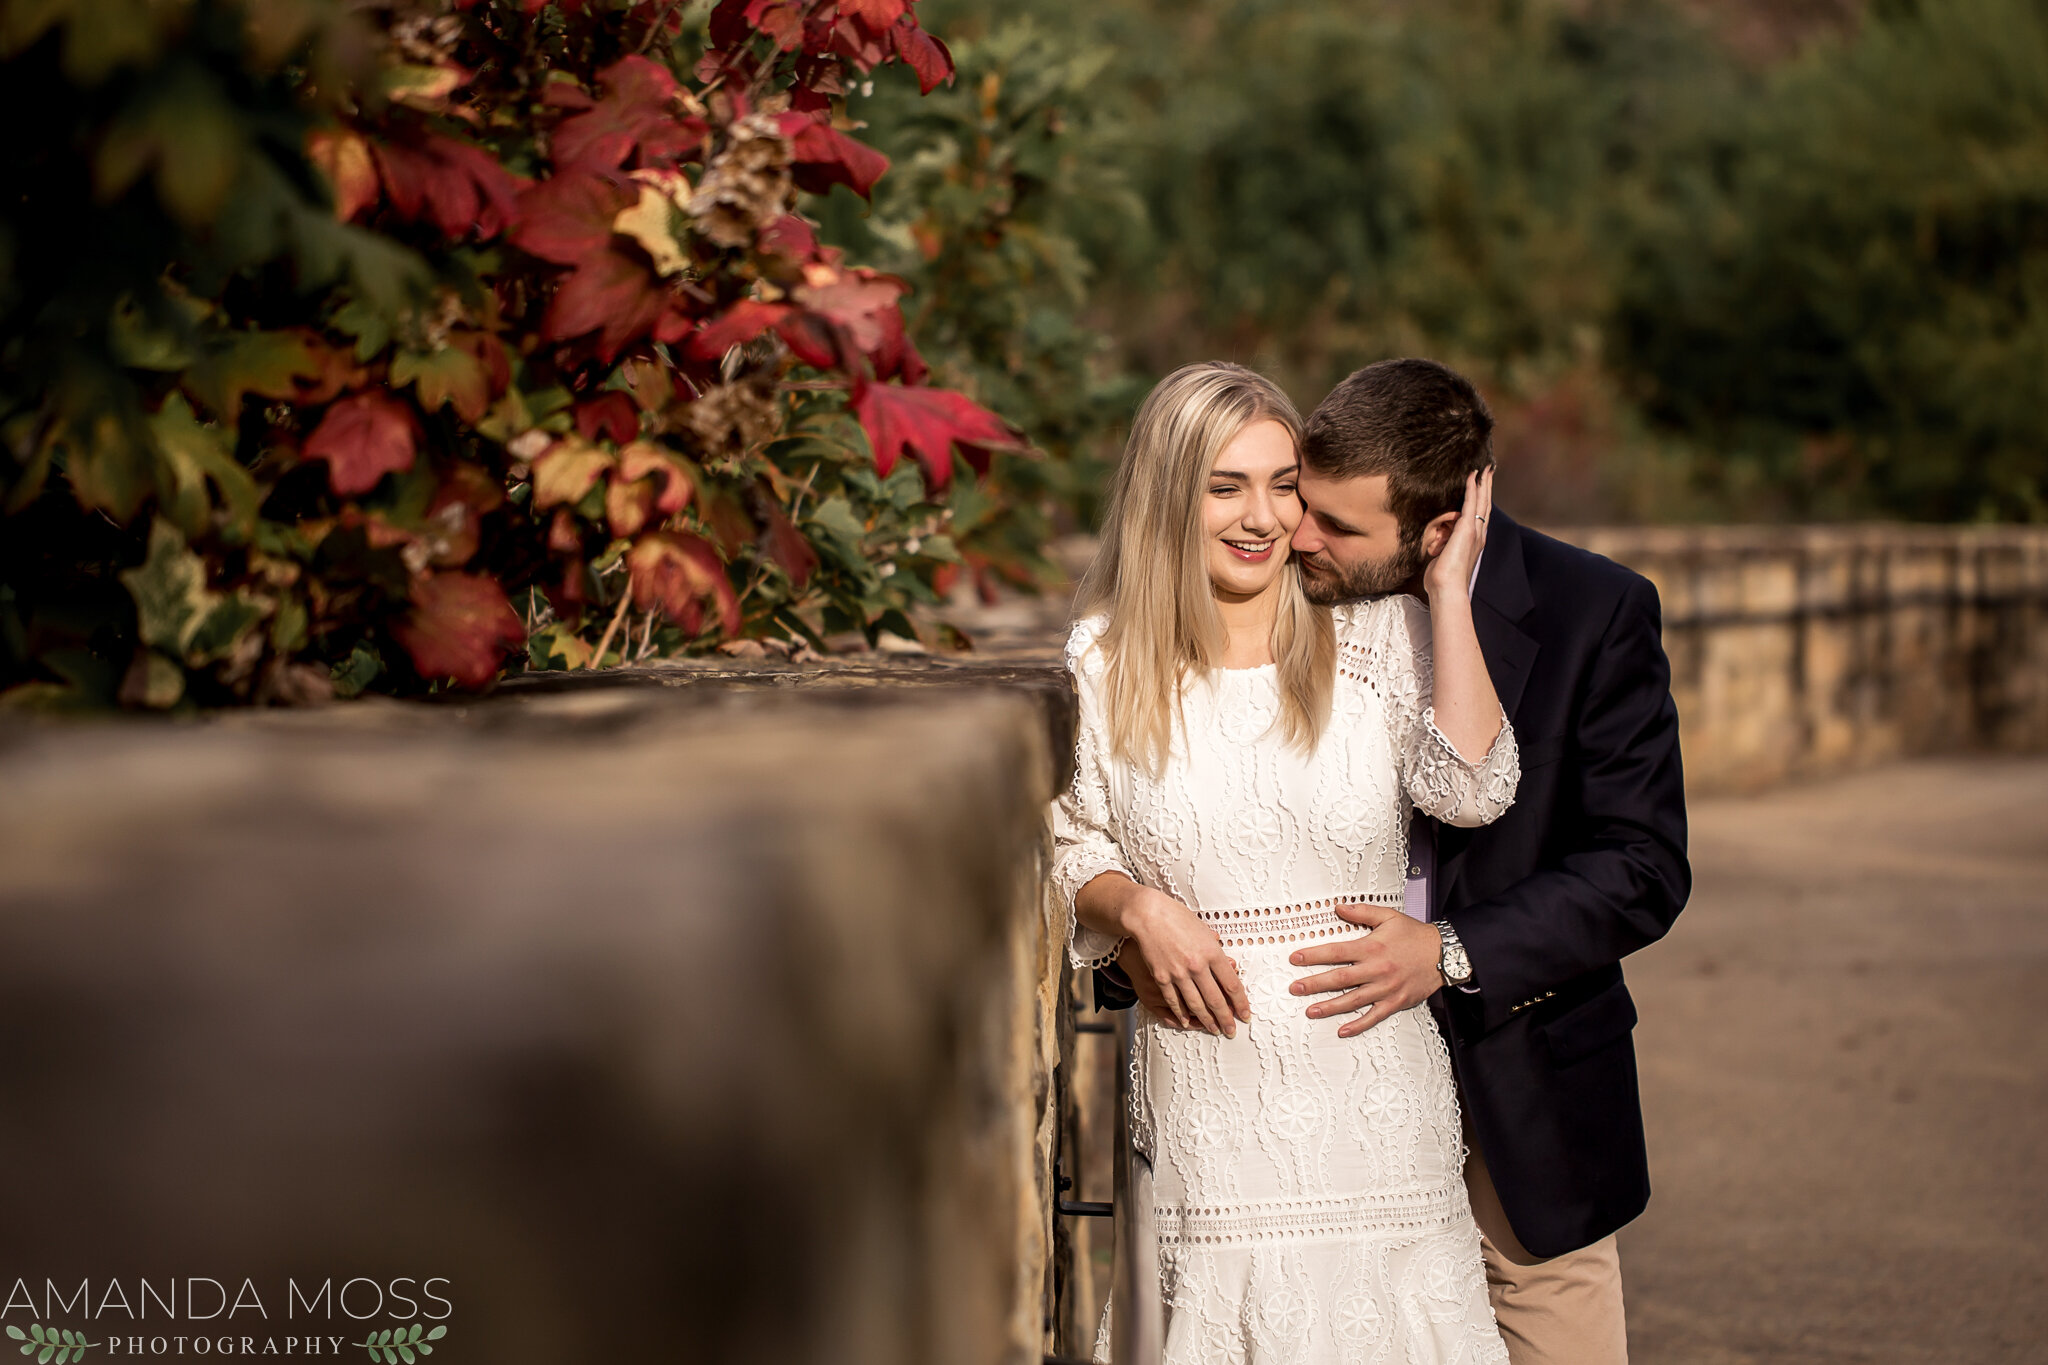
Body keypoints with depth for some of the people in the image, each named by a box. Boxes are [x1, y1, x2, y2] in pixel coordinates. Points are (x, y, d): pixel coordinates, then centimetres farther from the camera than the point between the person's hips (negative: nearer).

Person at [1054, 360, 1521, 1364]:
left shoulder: (1378, 639, 4)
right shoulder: (1104, 664, 5)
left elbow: (1471, 790, -11)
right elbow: (1071, 845, 11)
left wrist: (1448, 590, -8)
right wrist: (1138, 910, -9)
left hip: (1369, 1068, 0)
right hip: (1205, 1084, 0)